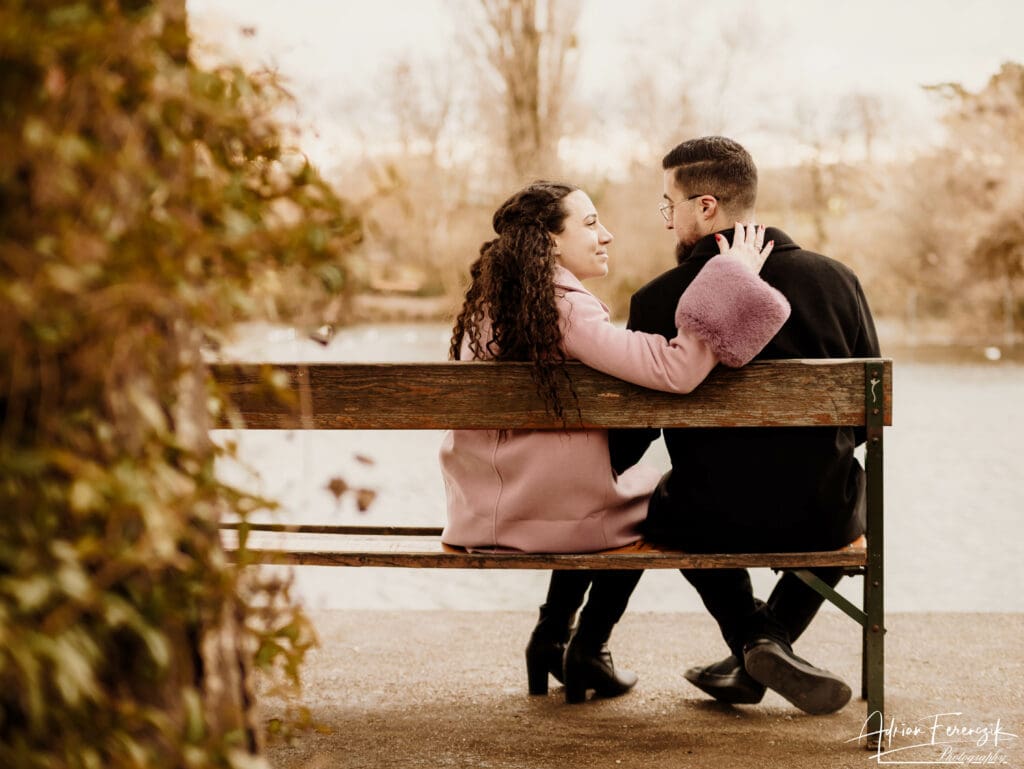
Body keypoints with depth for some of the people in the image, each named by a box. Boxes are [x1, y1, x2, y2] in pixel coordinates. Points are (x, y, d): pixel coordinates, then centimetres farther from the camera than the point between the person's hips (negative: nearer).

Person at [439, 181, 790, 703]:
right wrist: (735, 278, -24)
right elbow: (674, 370, -30)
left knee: (589, 485, 35)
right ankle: (587, 651, 26)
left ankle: (550, 639, 32)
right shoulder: (564, 309, -21)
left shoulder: (487, 306, 3)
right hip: (558, 516, -7)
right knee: (651, 492, 24)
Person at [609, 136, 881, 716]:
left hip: (712, 524, 0)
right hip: (822, 520, 1)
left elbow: (629, 441, -3)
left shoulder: (660, 301, -10)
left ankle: (751, 639, 21)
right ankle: (775, 638, 18)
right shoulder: (837, 280, -3)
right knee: (858, 489, 36)